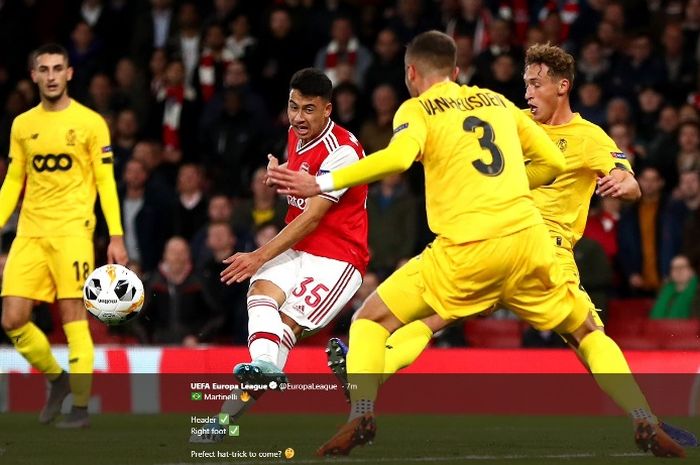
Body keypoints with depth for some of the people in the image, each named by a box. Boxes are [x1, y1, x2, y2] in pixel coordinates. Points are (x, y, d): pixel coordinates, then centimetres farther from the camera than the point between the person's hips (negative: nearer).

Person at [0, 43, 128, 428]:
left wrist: (116, 236, -8)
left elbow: (105, 181, -1)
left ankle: (81, 407, 0)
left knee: (73, 316, -7)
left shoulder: (90, 123, -1)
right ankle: (56, 379, 20)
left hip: (72, 230, -4)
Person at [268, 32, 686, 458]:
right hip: (527, 236, 3)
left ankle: (362, 416, -11)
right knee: (588, 332, 20)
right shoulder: (498, 101, 21)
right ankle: (646, 425, 2)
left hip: (466, 248, -3)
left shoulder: (417, 108, 8)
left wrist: (323, 183, -11)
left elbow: (399, 157, -14)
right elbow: (552, 161, 23)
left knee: (371, 321, 12)